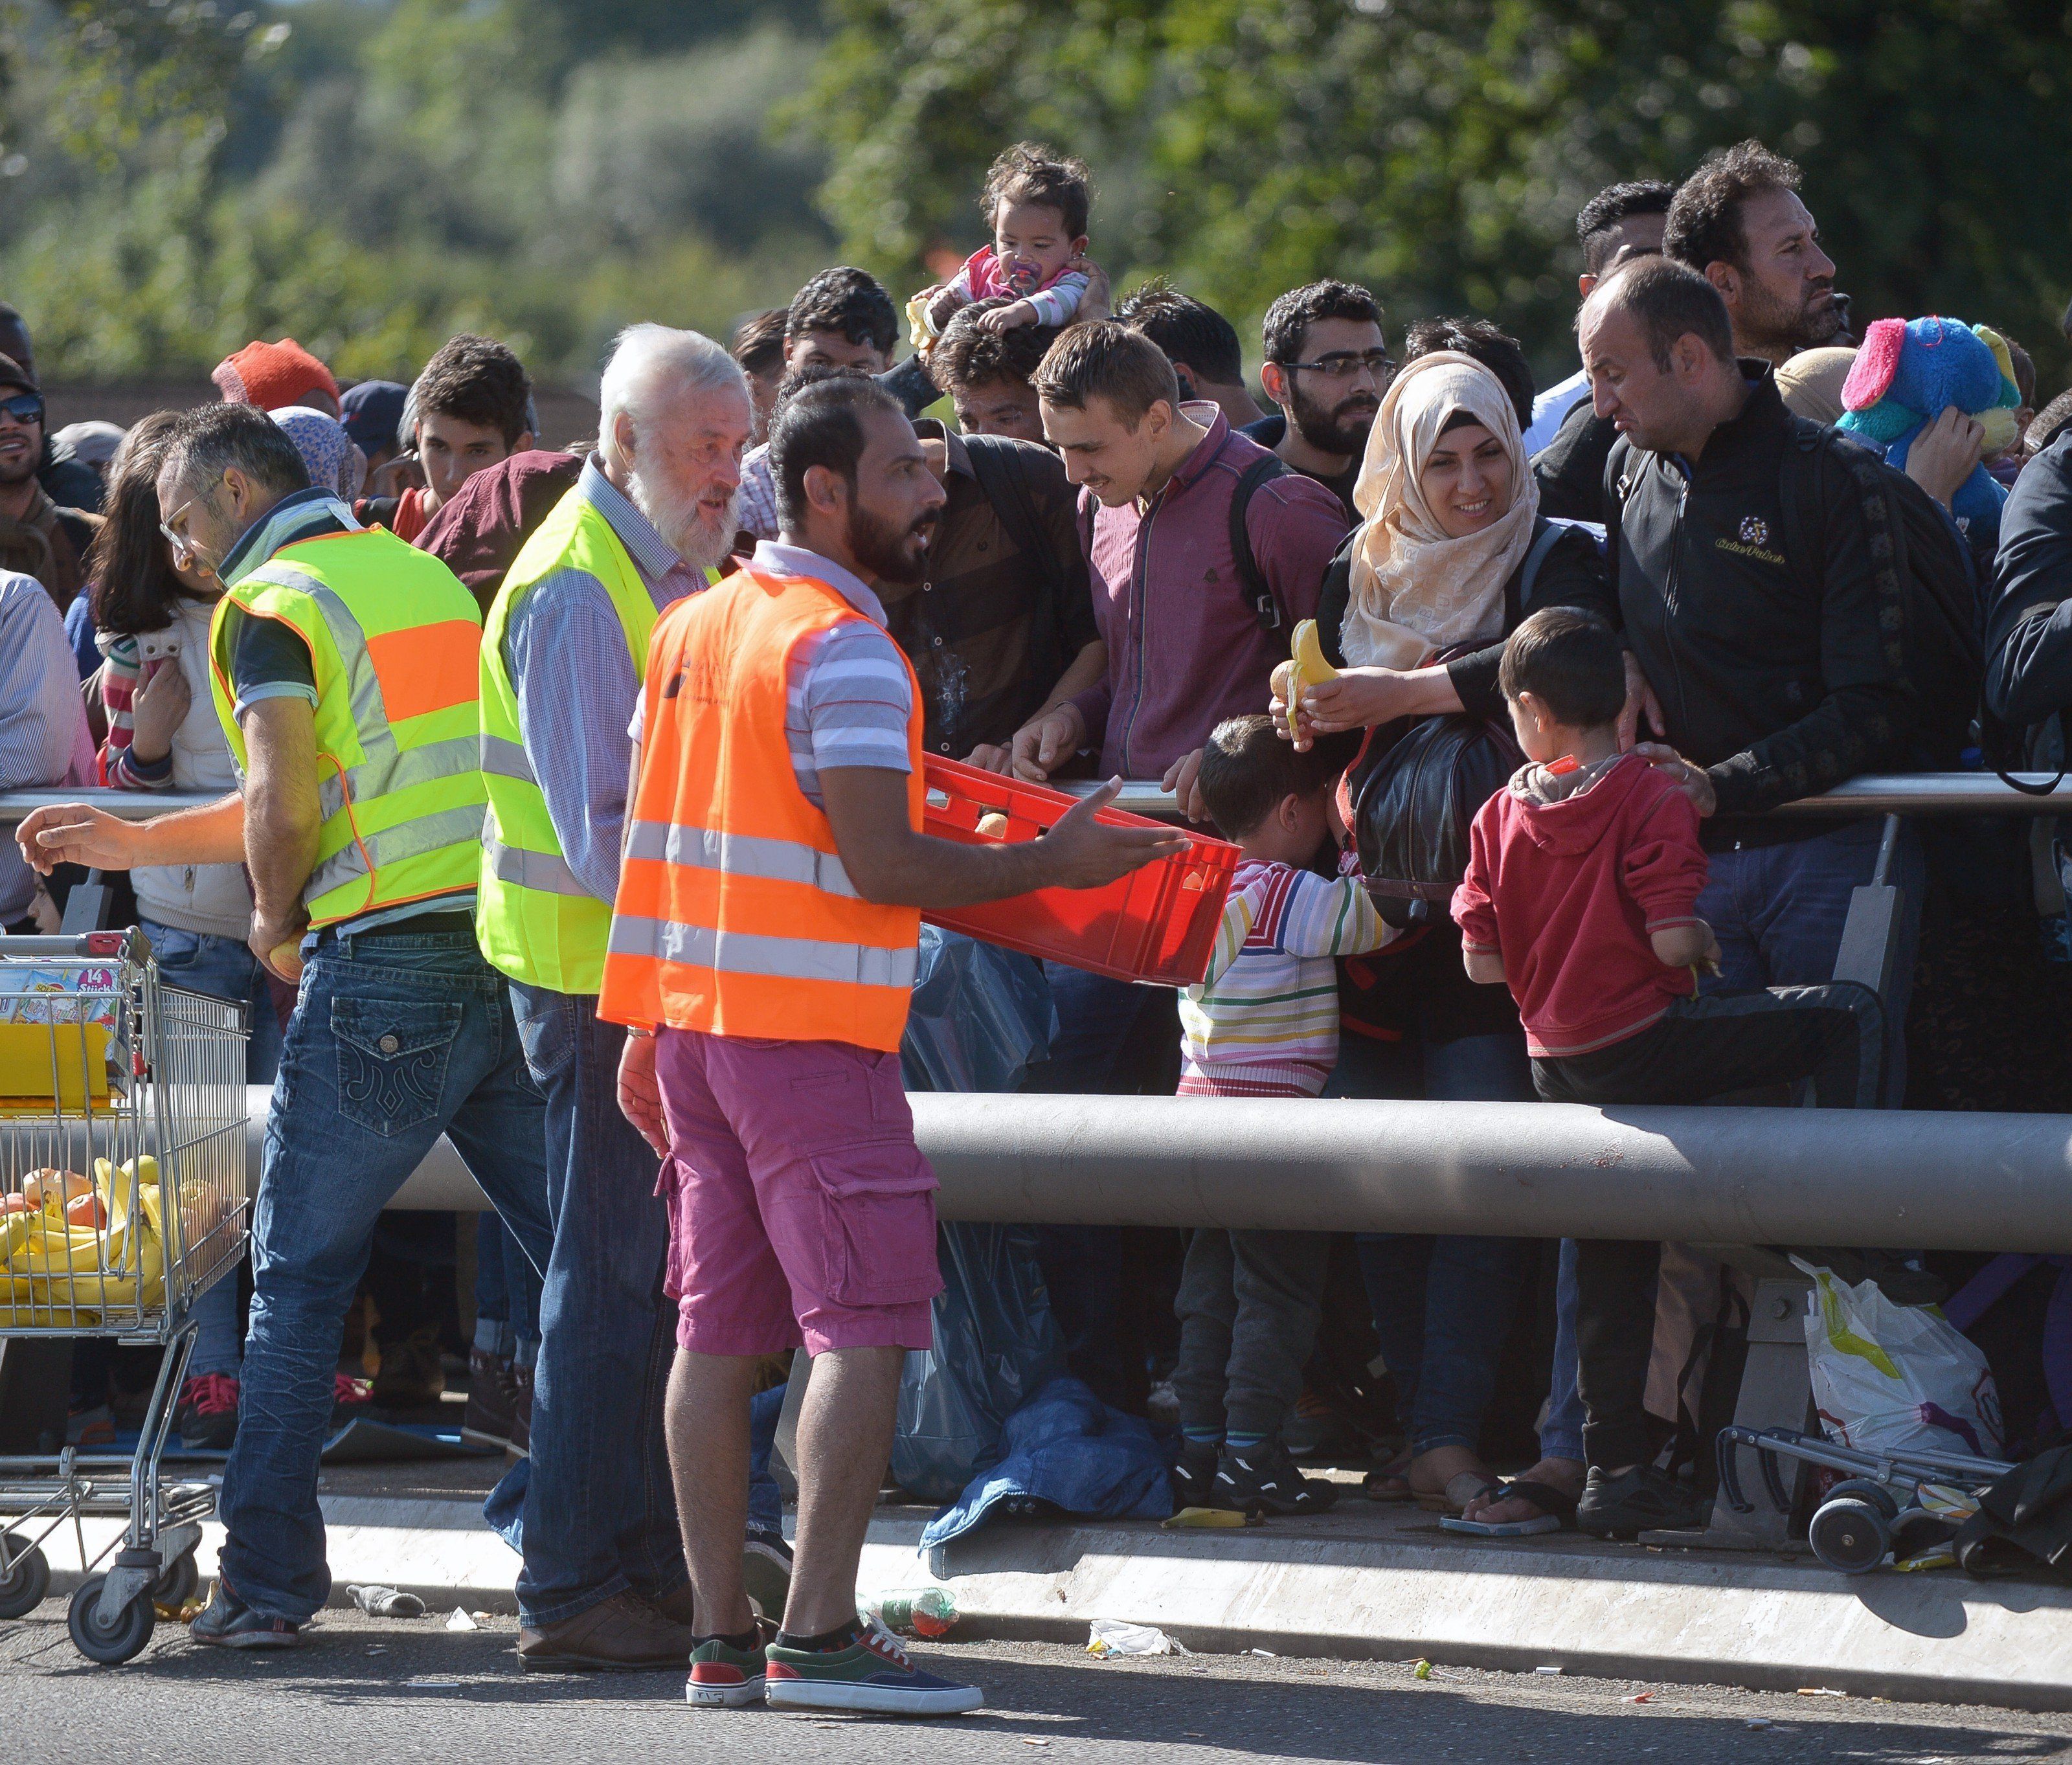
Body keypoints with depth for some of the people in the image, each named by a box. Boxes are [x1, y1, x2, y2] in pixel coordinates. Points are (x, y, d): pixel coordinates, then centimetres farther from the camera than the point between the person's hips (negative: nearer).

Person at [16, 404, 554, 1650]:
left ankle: (269, 1581, 3)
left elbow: (287, 809, -18)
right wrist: (137, 843, 31)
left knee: (301, 1276, 3)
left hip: (387, 964, -7)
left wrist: (275, 921, 3)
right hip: (512, 951, 7)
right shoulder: (419, 573, 20)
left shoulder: (271, 606, -4)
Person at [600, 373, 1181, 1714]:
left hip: (692, 1014, 9)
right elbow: (883, 867, -19)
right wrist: (1053, 864, -9)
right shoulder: (843, 649, -14)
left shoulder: (696, 625, 13)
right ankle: (820, 1635, -15)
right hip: (810, 1033, -9)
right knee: (865, 1329, -8)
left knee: (721, 1331, 8)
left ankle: (724, 1640, 8)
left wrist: (647, 1032, 21)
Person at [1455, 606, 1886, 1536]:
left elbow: (1482, 962, 3)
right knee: (1850, 1014, -1)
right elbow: (1674, 940, -18)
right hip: (1645, 1039, -6)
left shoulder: (1500, 816, 3)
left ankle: (1616, 1468, 17)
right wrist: (1708, 944, 4)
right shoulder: (1650, 797, -10)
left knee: (1613, 1267, 13)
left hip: (1559, 1067, 6)